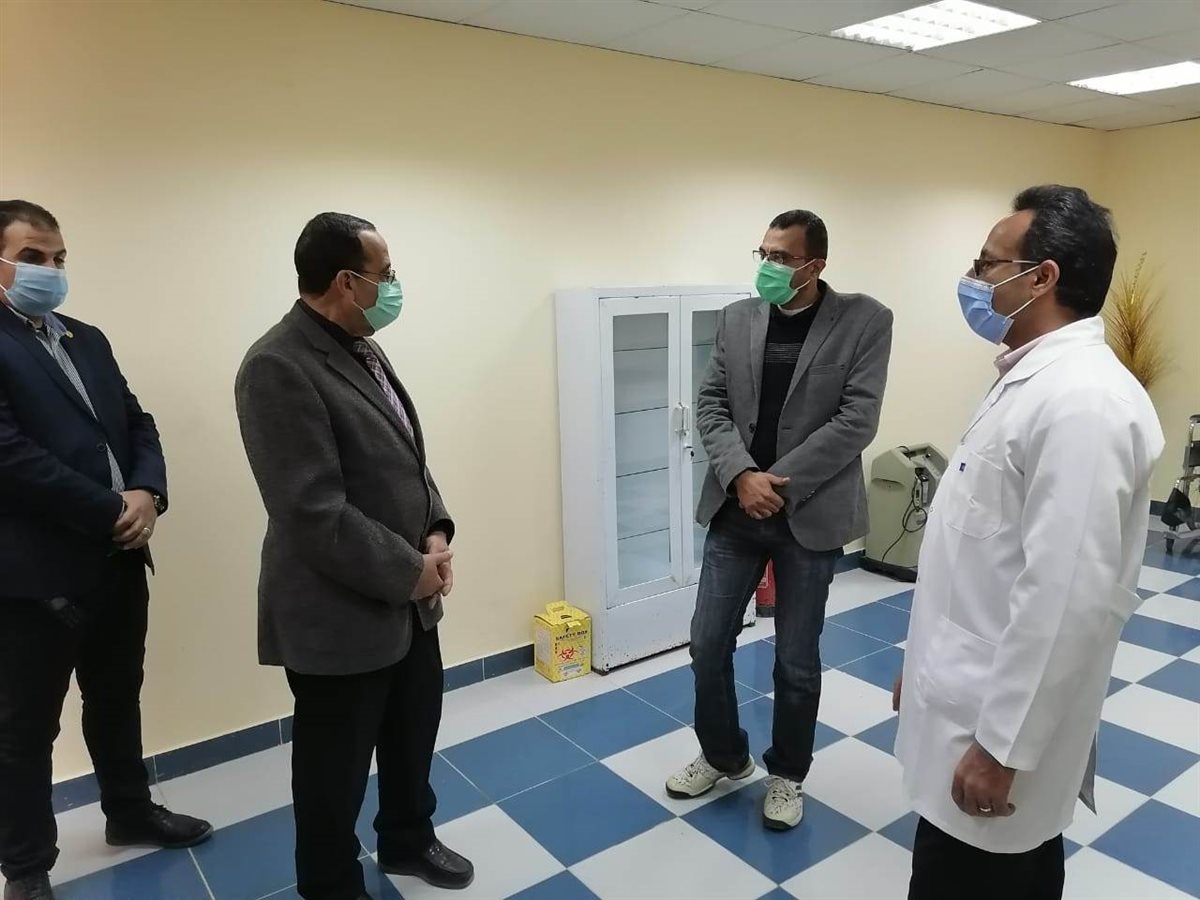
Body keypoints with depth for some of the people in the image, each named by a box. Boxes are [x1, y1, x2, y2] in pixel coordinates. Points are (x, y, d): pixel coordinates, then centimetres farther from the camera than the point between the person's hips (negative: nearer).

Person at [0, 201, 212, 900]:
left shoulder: (89, 340, 13)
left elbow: (137, 424, 11)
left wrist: (148, 494, -8)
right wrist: (111, 511, -16)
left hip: (118, 557, 7)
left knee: (118, 698, 22)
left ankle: (130, 811, 41)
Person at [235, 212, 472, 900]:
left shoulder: (364, 349, 7)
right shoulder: (279, 367, -21)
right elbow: (315, 513, -26)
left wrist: (436, 531, -2)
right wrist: (408, 568, -17)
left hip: (409, 598, 9)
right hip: (340, 613, -9)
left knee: (415, 733, 24)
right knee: (336, 766, 13)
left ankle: (408, 840, 48)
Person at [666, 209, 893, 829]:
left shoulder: (864, 320, -5)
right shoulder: (736, 319, 6)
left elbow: (857, 420, -12)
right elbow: (710, 406, 3)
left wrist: (779, 482, -16)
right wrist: (742, 475, -14)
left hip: (810, 514, -3)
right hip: (735, 508, 4)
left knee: (796, 661, 9)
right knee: (707, 644, 9)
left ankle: (787, 774, 33)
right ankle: (724, 756, 35)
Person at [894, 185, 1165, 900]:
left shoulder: (1082, 400, -23)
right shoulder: (1030, 380, 9)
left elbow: (1067, 596, -27)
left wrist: (1002, 747, -20)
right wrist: (927, 664, 19)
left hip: (1000, 721, -9)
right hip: (973, 696, 9)